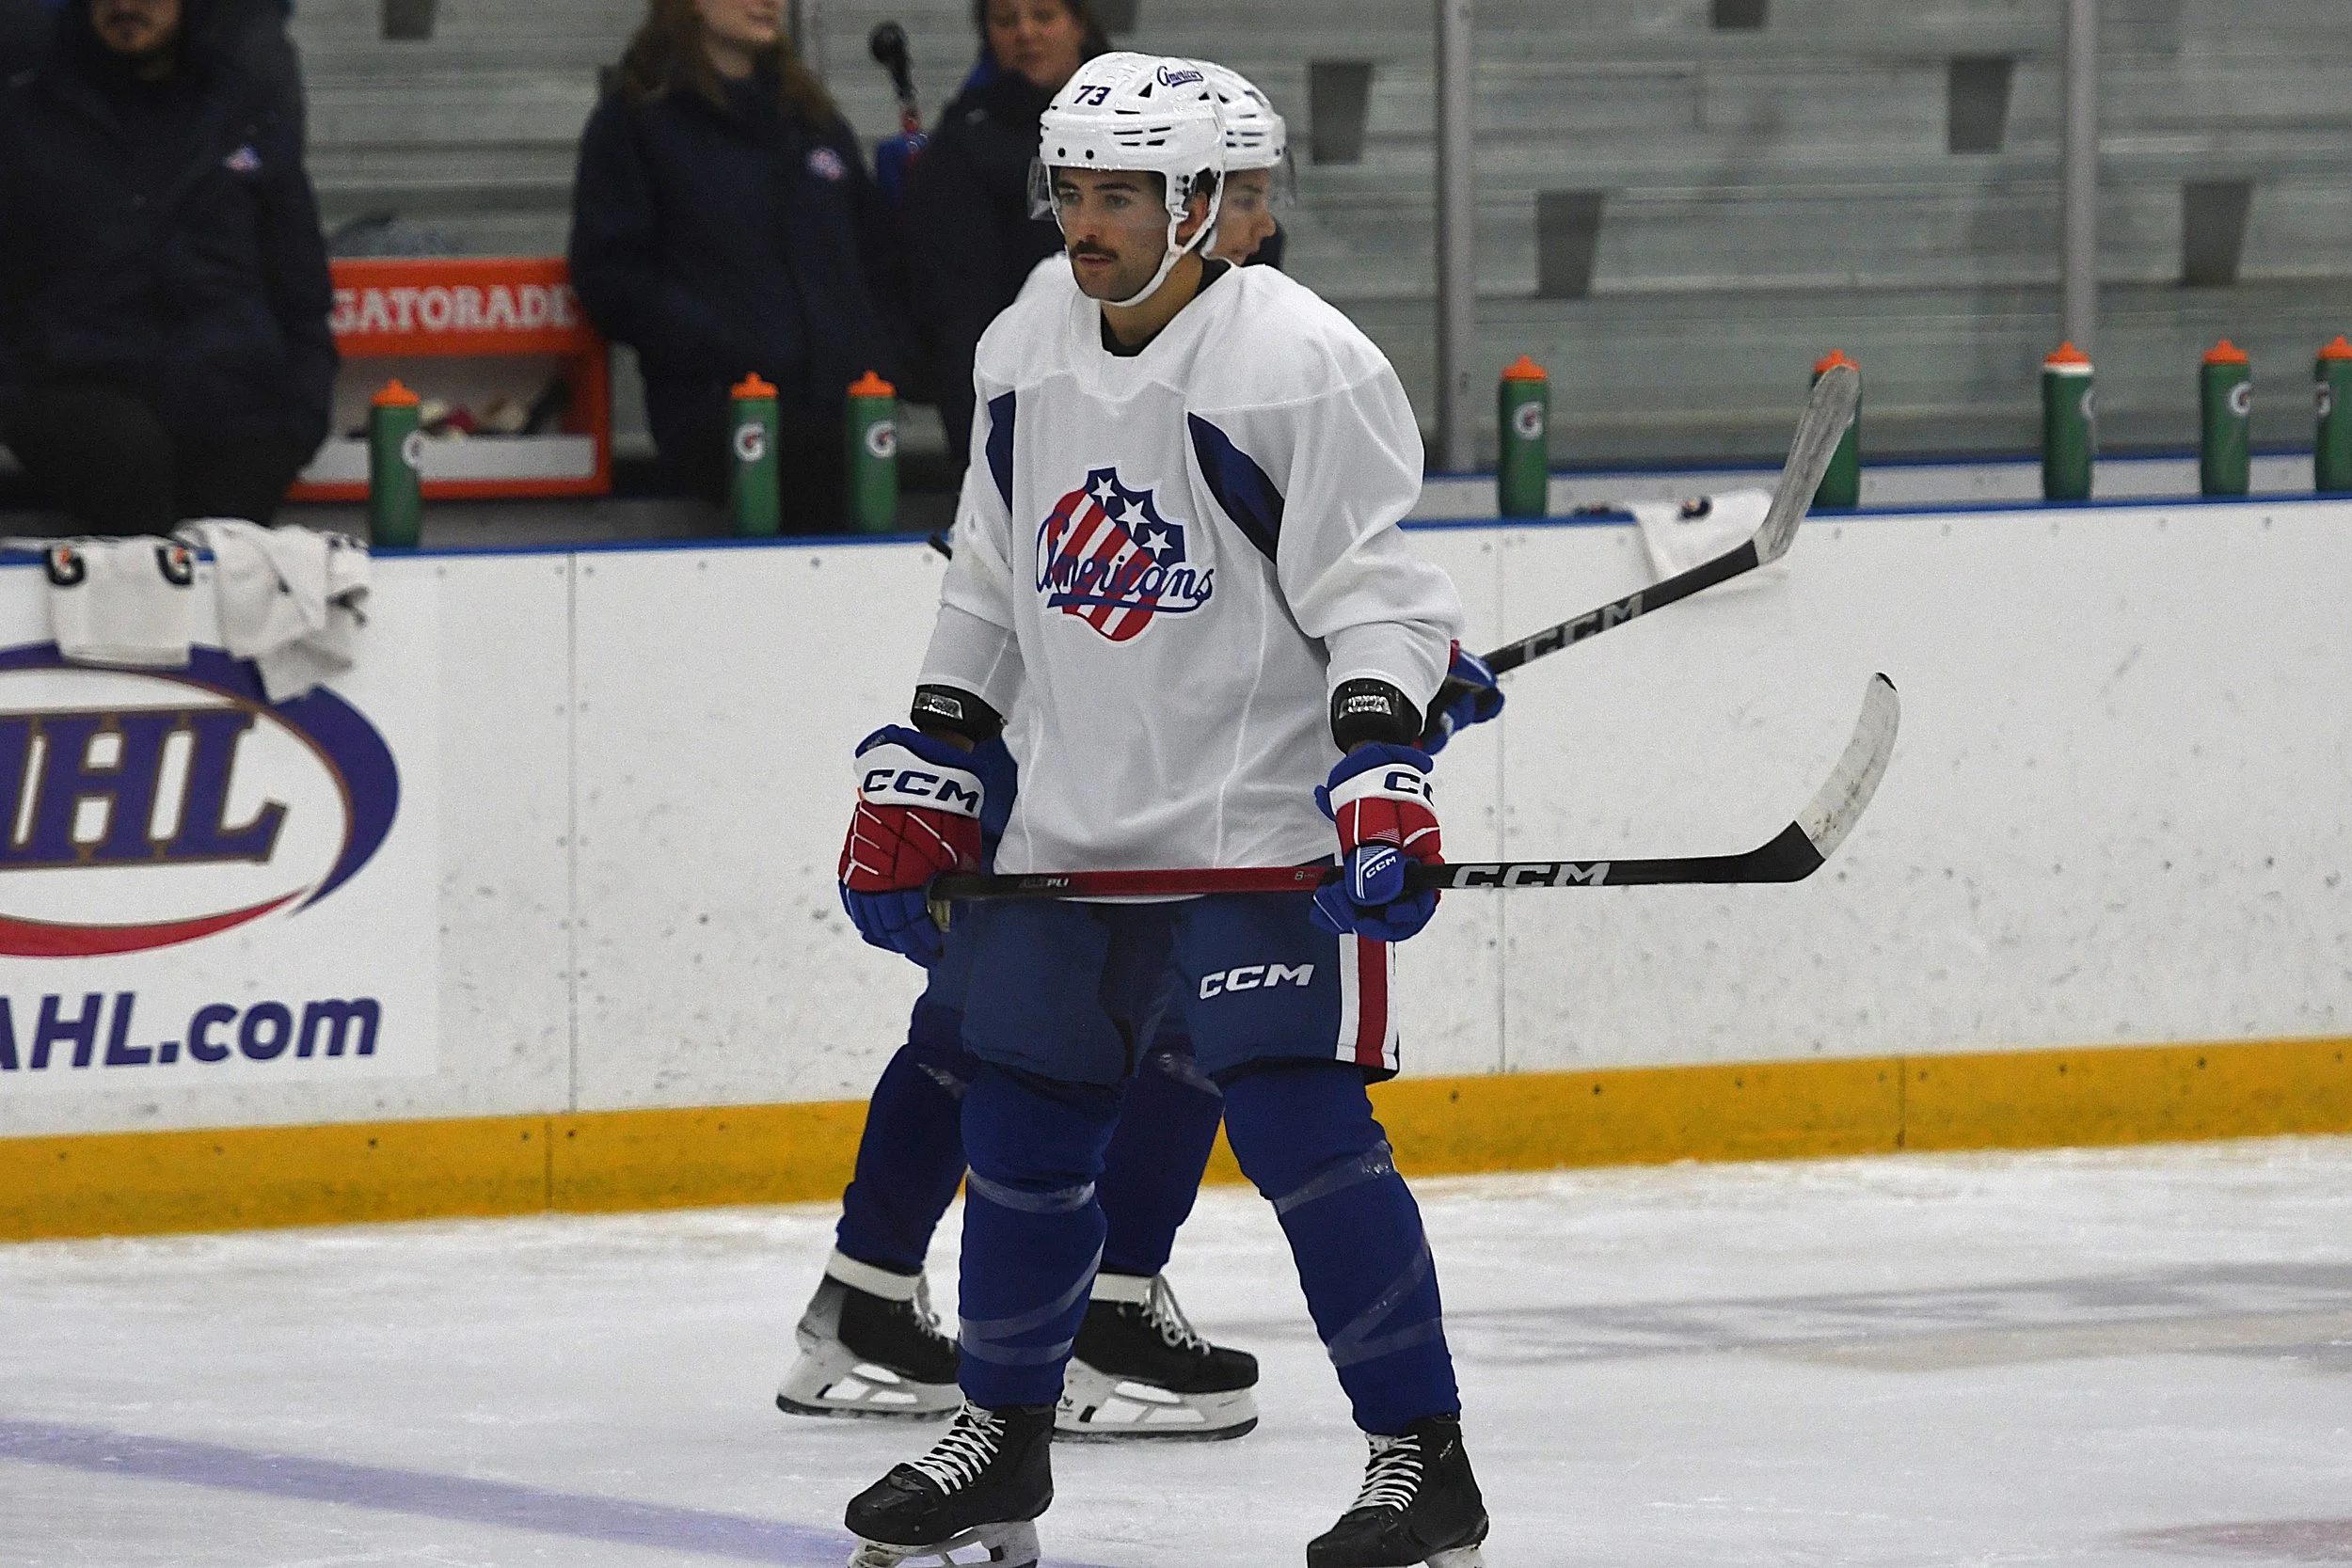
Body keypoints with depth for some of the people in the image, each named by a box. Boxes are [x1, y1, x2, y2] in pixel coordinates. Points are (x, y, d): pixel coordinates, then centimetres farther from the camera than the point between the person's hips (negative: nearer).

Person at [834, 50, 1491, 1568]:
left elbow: (1371, 586, -16)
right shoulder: (1024, 357, 8)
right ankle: (1003, 1441, 29)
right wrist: (924, 769, 16)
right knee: (1023, 1125, 11)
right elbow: (991, 588, 18)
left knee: (1301, 1125, -16)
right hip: (1077, 821, 7)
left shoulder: (1301, 362, -14)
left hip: (1263, 824, -7)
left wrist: (1382, 764, -27)